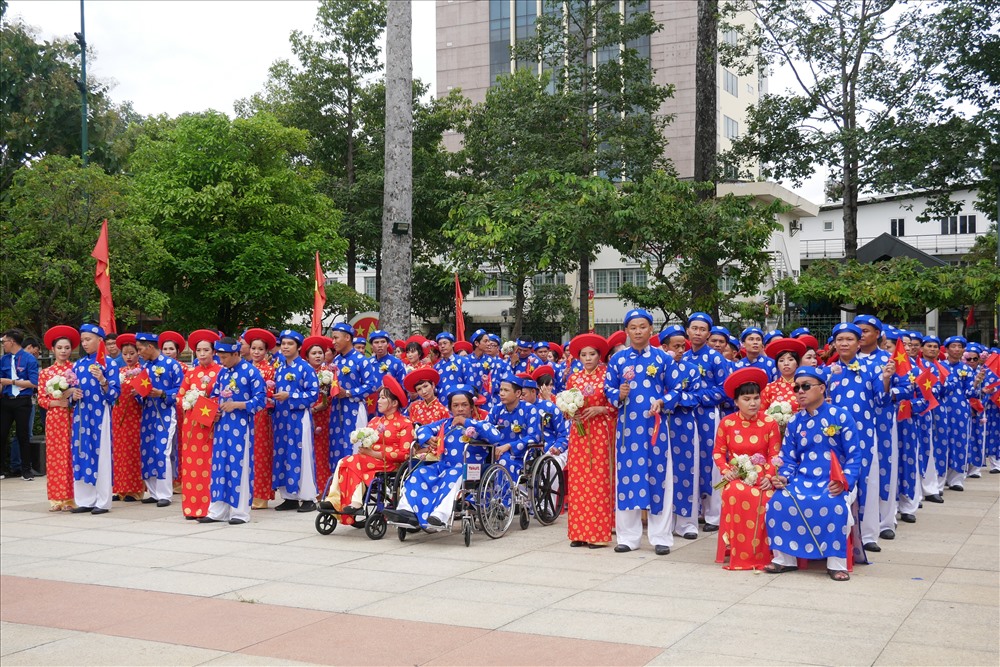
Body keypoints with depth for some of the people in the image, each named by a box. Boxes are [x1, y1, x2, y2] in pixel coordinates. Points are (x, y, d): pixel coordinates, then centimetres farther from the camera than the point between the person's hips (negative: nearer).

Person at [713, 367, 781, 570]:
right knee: (736, 494, -36)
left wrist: (769, 476, -16)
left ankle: (761, 554, -19)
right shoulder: (726, 423, 2)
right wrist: (725, 470, -11)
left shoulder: (770, 423, 1)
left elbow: (774, 456, 0)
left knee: (766, 499, -34)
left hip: (761, 476, 0)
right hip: (736, 476, 0)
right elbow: (718, 452, 7)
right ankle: (739, 555, -27)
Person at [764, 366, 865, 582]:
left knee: (835, 505, -36)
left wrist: (845, 482, -20)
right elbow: (788, 458, 13)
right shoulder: (795, 422, 11)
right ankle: (784, 557, -10)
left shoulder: (841, 416, -3)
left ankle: (837, 562, -21)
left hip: (835, 481, -4)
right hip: (803, 479, 4)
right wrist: (783, 477, -9)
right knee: (778, 501, -25)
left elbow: (855, 454, -5)